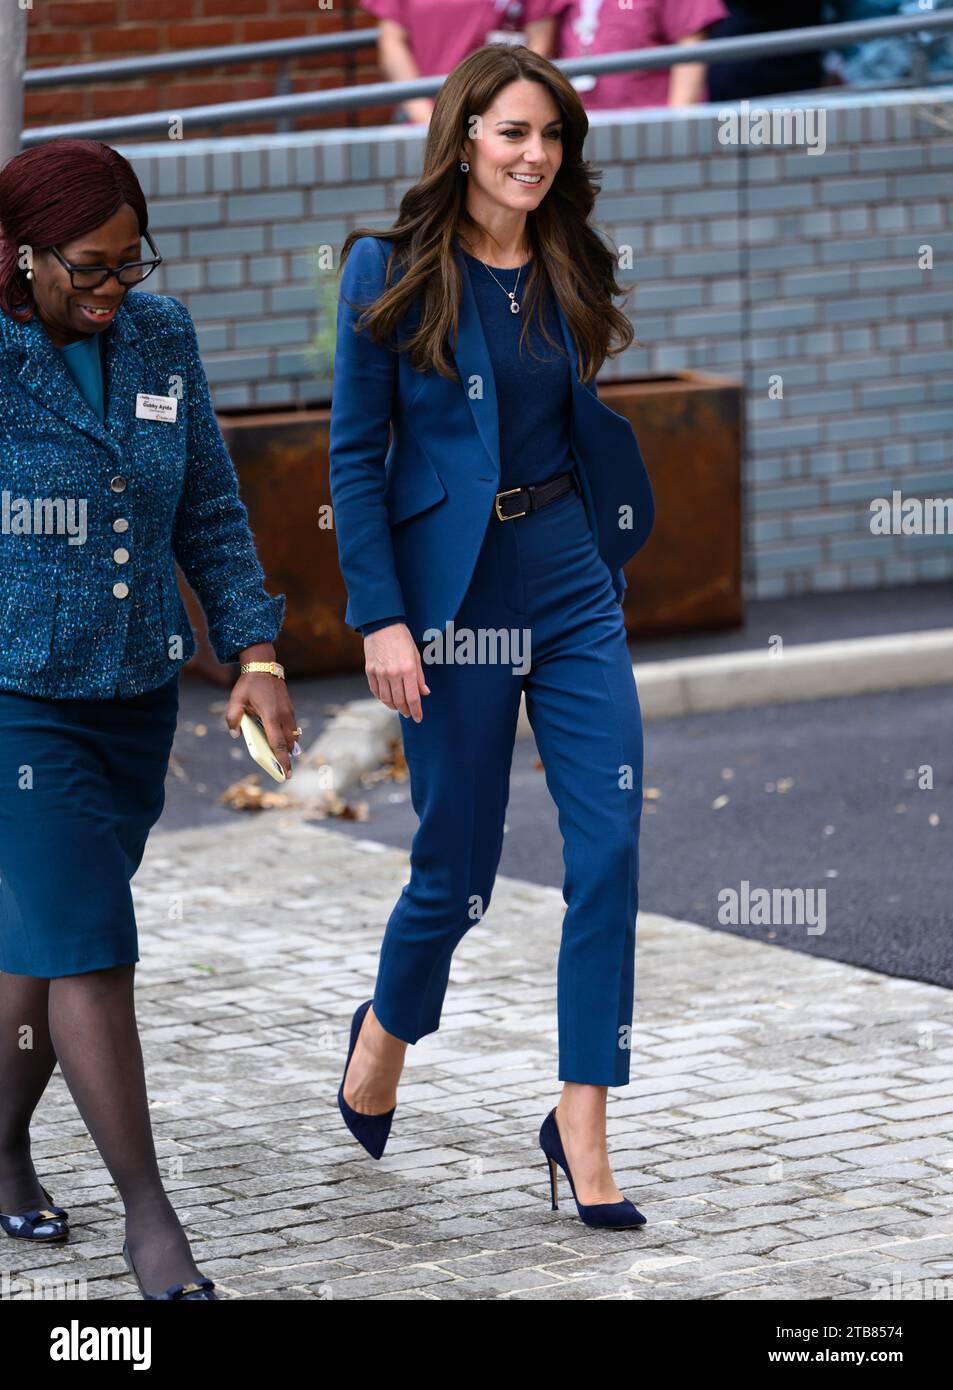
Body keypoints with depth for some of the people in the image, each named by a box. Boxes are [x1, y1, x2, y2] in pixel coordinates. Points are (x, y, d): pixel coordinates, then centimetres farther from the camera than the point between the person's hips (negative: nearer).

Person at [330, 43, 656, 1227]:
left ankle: (581, 1127, 1)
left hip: (574, 591, 4)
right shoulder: (391, 272, -6)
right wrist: (379, 616, -13)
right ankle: (384, 1032, 36)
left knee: (609, 846, -6)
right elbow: (355, 454, -6)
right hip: (453, 591, -4)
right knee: (457, 864, 4)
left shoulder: (568, 271, 8)